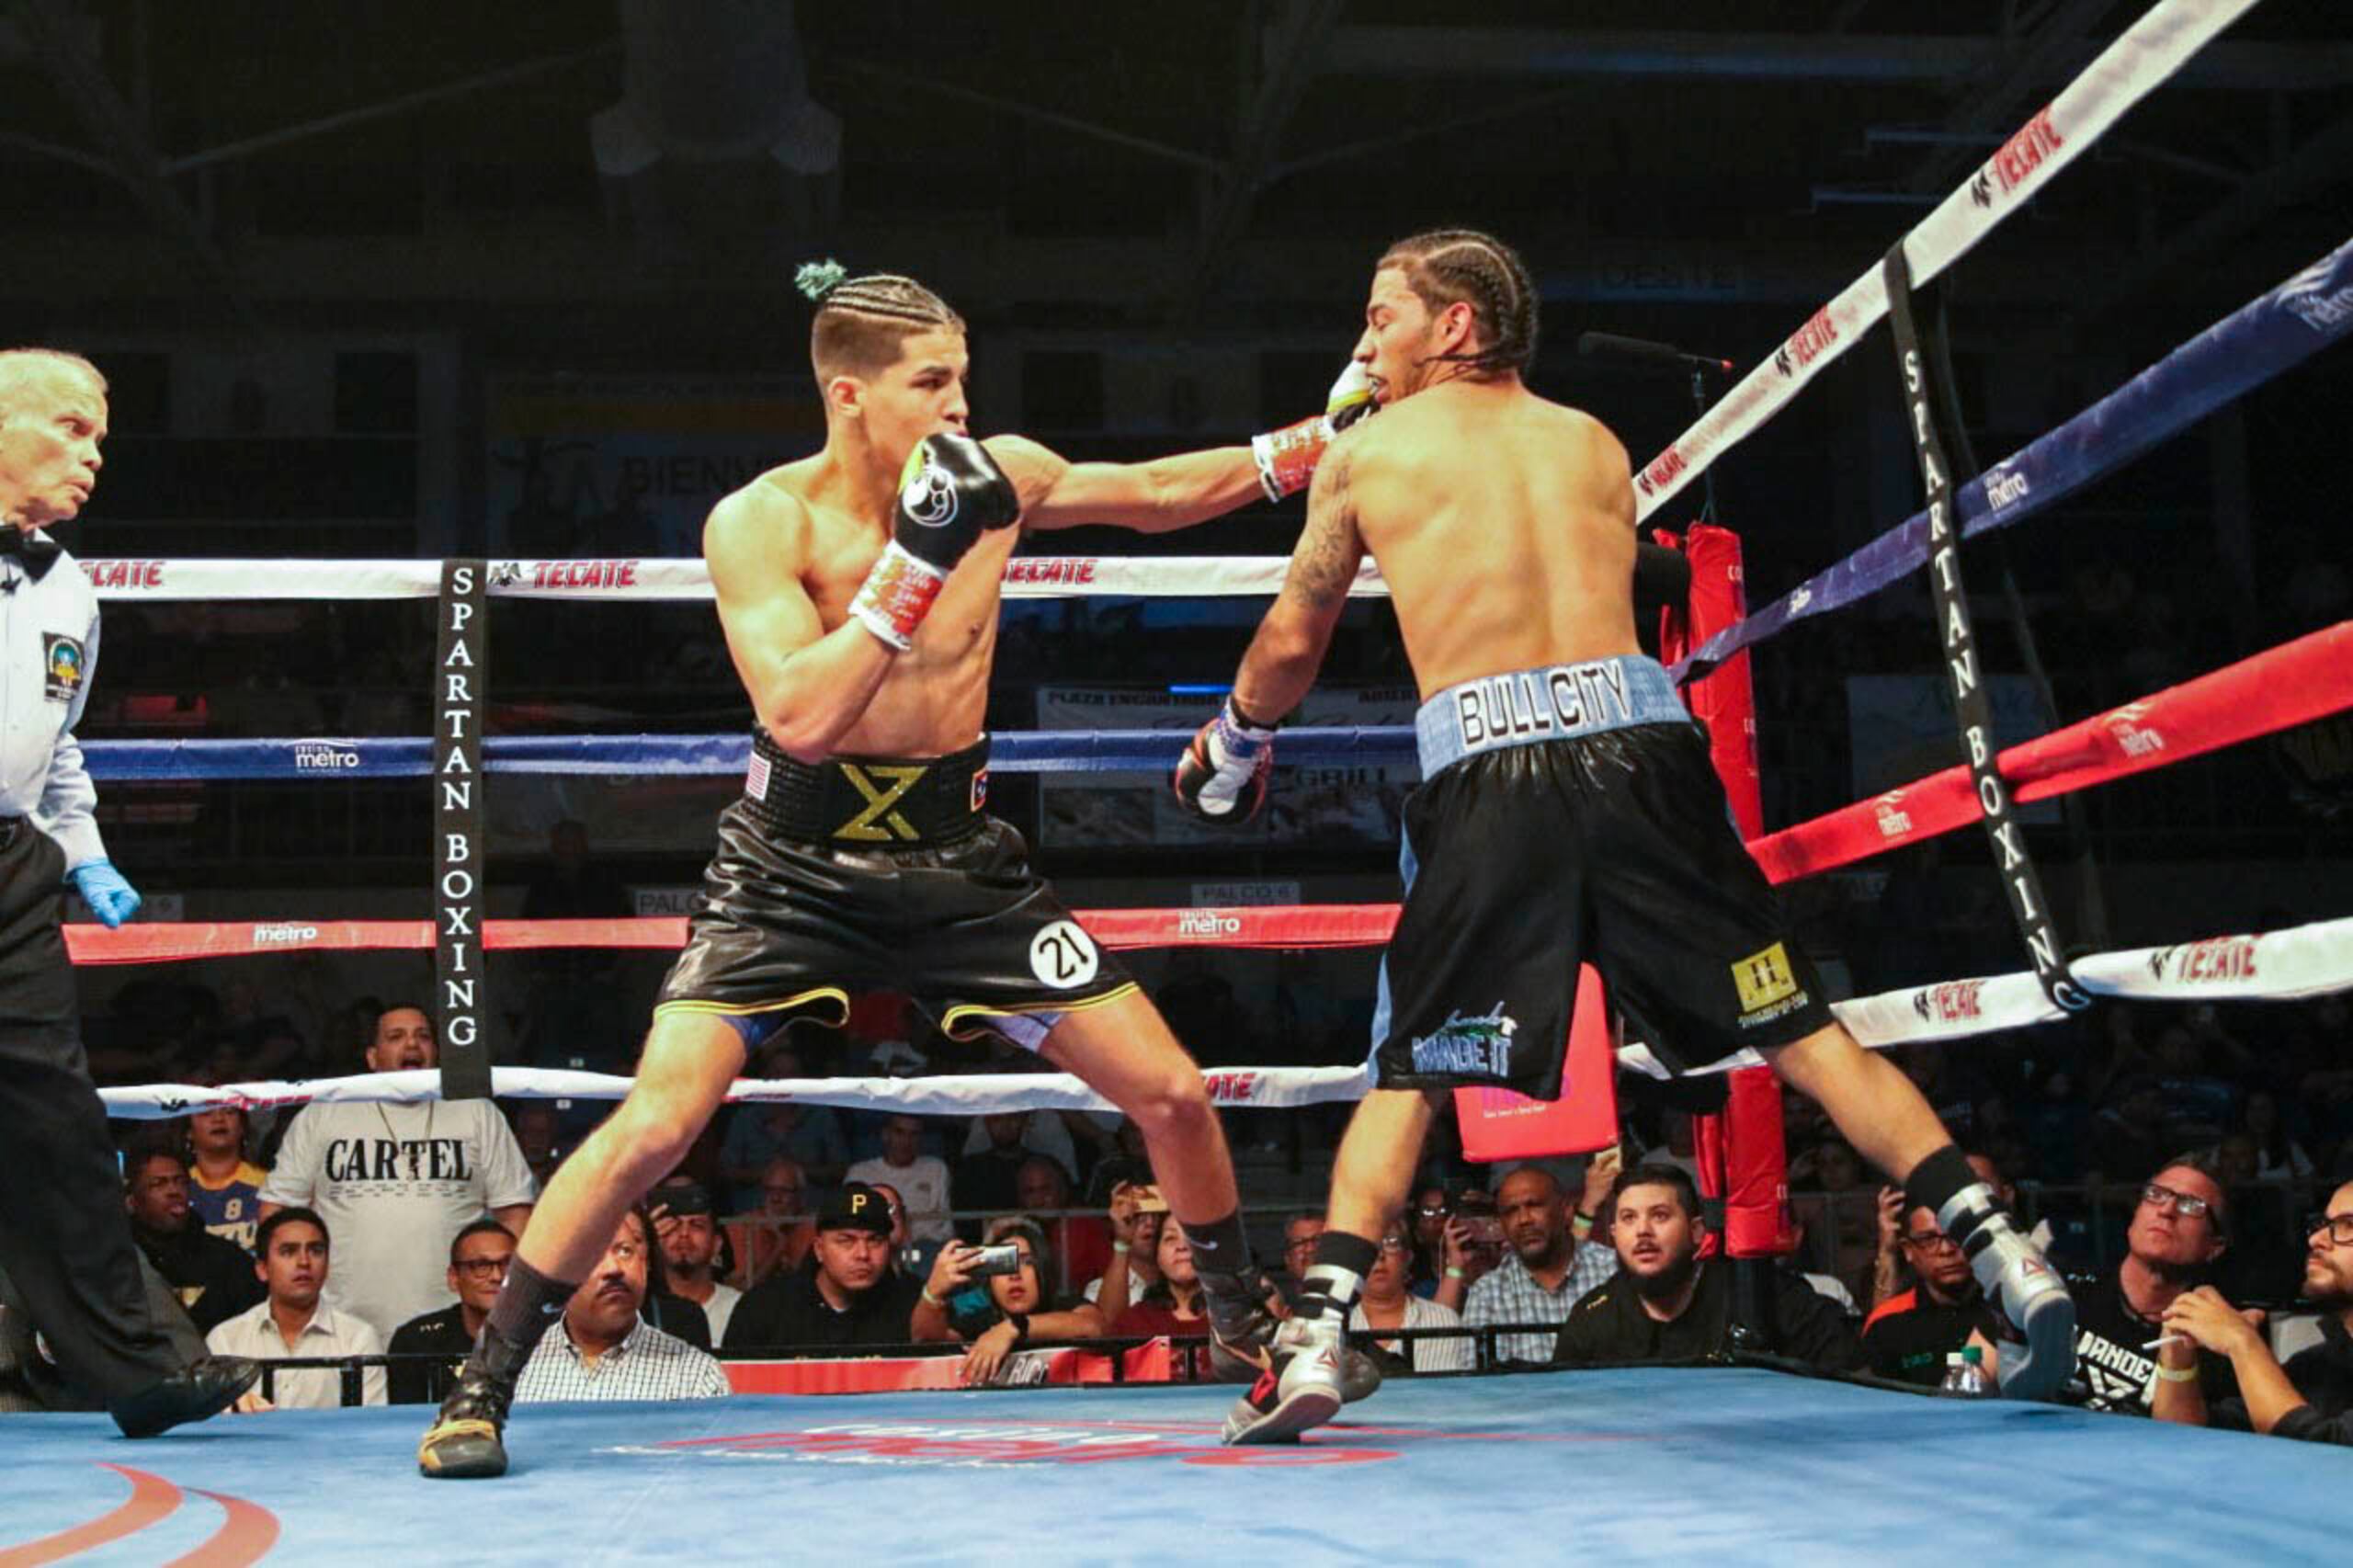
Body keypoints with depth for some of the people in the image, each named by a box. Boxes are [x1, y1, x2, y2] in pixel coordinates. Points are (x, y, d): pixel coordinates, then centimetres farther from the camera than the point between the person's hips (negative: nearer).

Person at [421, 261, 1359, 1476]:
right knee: (655, 1122, -17)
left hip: (957, 856, 4)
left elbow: (1158, 493, 12)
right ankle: (480, 1389, 2)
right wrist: (916, 558, -32)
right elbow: (801, 718, -28)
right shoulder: (759, 523, -16)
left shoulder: (995, 478, -6)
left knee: (1172, 1094, 2)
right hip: (795, 860, -3)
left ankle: (1256, 1333, 28)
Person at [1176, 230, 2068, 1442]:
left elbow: (1291, 646, 25)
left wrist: (1229, 745, 42)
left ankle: (1314, 1339, 1)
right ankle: (2005, 1258, -1)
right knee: (1801, 1030, 6)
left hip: (1486, 771, -2)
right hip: (1638, 744, 2)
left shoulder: (1363, 455, 15)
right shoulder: (1594, 443, 21)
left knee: (1406, 1070, 11)